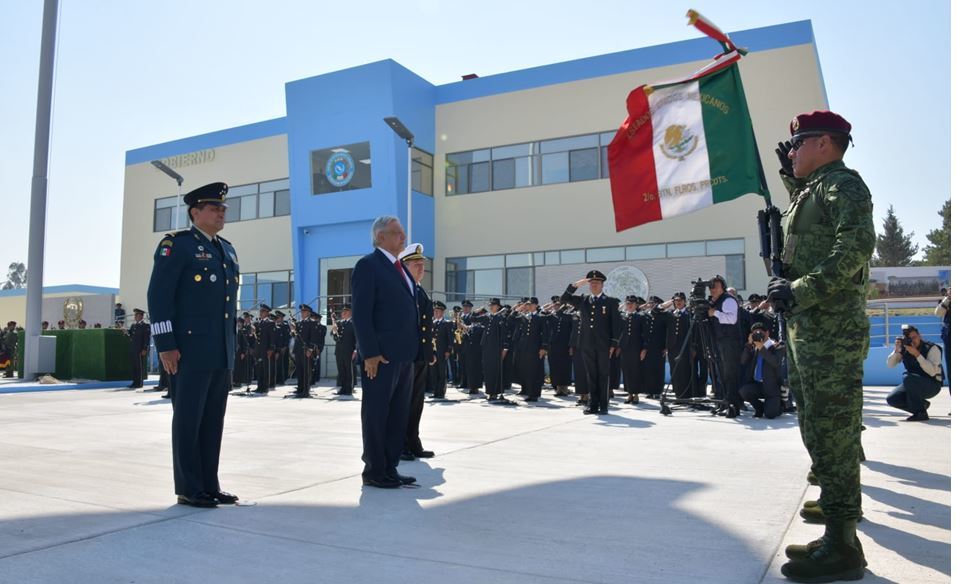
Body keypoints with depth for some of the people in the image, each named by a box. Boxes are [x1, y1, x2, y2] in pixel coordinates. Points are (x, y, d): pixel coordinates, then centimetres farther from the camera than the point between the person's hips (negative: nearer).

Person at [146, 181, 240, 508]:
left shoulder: (227, 250, 17)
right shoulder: (176, 245, -5)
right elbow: (158, 295, -11)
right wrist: (165, 345, -16)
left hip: (221, 353, 7)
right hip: (189, 351, -7)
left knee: (213, 420, 10)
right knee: (188, 419, 1)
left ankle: (210, 486, 18)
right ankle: (188, 490, 10)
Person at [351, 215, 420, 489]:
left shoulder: (400, 268, 18)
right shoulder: (368, 265, -8)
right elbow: (361, 313, -15)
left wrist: (415, 349, 13)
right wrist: (370, 353, -20)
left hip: (404, 354, 9)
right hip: (381, 356, -9)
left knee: (398, 415, 13)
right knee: (376, 415, 2)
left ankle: (390, 468, 22)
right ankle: (374, 471, 12)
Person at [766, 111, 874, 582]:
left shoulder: (843, 184, -7)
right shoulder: (812, 189, 21)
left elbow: (856, 247, -22)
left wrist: (799, 291, -24)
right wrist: (790, 175, 34)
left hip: (832, 331, -10)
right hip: (805, 330, 10)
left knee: (832, 435, -6)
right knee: (820, 433, 13)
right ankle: (835, 535, 23)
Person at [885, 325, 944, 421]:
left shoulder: (932, 348, -17)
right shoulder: (904, 349, -2)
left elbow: (932, 372, -30)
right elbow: (890, 364, -6)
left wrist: (917, 354, -33)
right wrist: (896, 350, -20)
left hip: (932, 385, -6)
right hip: (914, 384, 6)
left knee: (908, 377, -34)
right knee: (891, 399, -13)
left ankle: (920, 413, -19)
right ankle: (922, 404, 10)